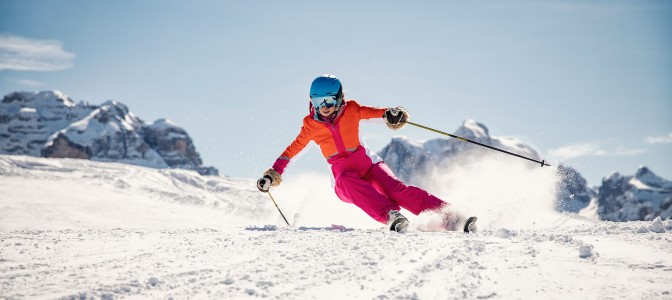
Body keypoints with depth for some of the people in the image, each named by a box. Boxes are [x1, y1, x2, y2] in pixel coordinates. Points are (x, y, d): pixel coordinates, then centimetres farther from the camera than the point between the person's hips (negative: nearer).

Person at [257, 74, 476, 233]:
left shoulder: (351, 111, 3)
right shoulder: (312, 126, 6)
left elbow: (372, 112, -10)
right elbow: (293, 149, 13)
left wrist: (391, 115, -31)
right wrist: (273, 174, 9)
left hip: (367, 163, 0)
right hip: (342, 174, 0)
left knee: (395, 189, -26)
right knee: (349, 183, -37)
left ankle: (450, 218, -37)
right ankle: (391, 216, -55)